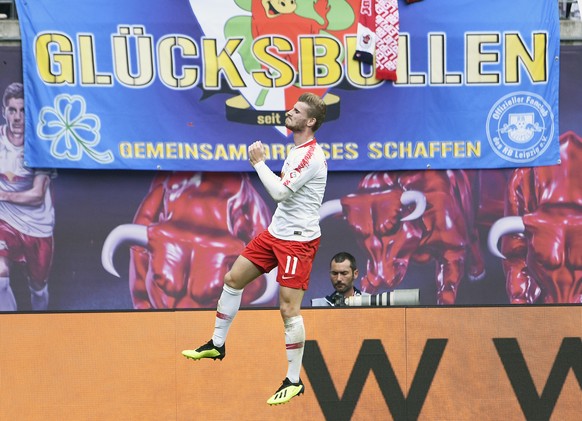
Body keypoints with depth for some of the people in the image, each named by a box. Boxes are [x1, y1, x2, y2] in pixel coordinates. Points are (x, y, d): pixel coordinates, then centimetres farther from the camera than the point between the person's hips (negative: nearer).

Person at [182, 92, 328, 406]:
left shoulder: (311, 155, -19)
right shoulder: (297, 150, 11)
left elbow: (279, 192, -25)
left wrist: (259, 162, -15)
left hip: (298, 240, -10)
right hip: (275, 232, 10)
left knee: (289, 309, -10)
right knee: (232, 279, 13)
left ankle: (294, 381, 3)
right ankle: (217, 345, 29)